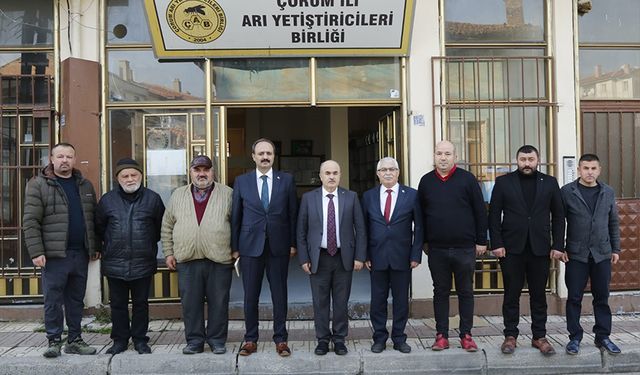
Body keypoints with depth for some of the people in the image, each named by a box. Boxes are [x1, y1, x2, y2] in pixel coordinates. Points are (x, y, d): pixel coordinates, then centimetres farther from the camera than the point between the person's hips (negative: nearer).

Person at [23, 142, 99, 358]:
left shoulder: (85, 185, 12)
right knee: (53, 300, 2)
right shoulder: (38, 185, -2)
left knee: (76, 300, 12)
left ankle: (74, 340, 22)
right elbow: (30, 221, -7)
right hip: (54, 254, -4)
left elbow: (93, 219, 16)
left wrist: (95, 247, 11)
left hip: (81, 253, 4)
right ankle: (54, 341, 14)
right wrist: (36, 252, -13)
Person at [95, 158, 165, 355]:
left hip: (143, 264, -1)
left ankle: (140, 340, 21)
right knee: (118, 304, 10)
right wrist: (109, 245, 15)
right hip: (115, 264, 1)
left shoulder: (152, 199, 1)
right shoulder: (107, 200, 4)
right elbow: (99, 228, 15)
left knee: (141, 303, 9)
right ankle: (120, 340, 24)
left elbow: (161, 227, 10)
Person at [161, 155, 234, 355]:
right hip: (187, 259, 2)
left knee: (218, 302, 5)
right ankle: (194, 340, 20)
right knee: (190, 303, 7)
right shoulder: (178, 195, 11)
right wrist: (168, 253, 8)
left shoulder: (227, 194, 4)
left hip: (219, 259, -2)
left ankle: (217, 340, 19)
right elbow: (167, 227, 14)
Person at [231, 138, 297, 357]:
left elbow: (293, 213, 4)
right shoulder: (241, 181, 4)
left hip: (279, 246, 0)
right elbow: (236, 216, 5)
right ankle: (250, 339, 21)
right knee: (250, 296, 8)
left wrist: (293, 243, 1)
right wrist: (234, 247, 3)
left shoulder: (286, 180, 3)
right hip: (250, 246, 1)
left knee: (279, 295, 7)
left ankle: (281, 339, 18)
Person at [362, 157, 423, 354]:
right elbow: (364, 228, 6)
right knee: (378, 299, 7)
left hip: (402, 257, -1)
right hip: (377, 257, 1)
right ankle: (379, 338, 20)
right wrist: (365, 255, -1)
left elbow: (418, 227, 1)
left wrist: (416, 255, -5)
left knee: (401, 299, 8)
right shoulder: (368, 196, 5)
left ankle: (399, 338, 21)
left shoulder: (411, 195, 1)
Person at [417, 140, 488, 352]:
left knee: (465, 292, 8)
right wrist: (424, 241, 10)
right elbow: (420, 214, 11)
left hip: (464, 248, -2)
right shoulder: (426, 181, 6)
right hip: (436, 249, 2)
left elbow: (480, 211, 0)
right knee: (440, 292, 9)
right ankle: (441, 335, 17)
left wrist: (481, 241, -2)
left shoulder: (467, 179, -1)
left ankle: (466, 335, 18)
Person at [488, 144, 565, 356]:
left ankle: (539, 336, 18)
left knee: (538, 294, 8)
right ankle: (510, 336, 14)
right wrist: (496, 244, -6)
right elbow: (494, 215, 1)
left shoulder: (549, 183, 8)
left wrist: (558, 245, 0)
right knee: (511, 294, 5)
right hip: (512, 249, -1)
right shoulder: (503, 182, 4)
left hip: (540, 249, 1)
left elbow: (558, 216, 8)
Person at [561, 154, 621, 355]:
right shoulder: (567, 192, -3)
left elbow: (613, 223, 13)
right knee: (574, 298, 3)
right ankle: (575, 337, 14)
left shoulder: (608, 192, 7)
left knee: (602, 297, 9)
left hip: (602, 254, 3)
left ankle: (603, 337, 22)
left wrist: (615, 249, 10)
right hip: (576, 254, -3)